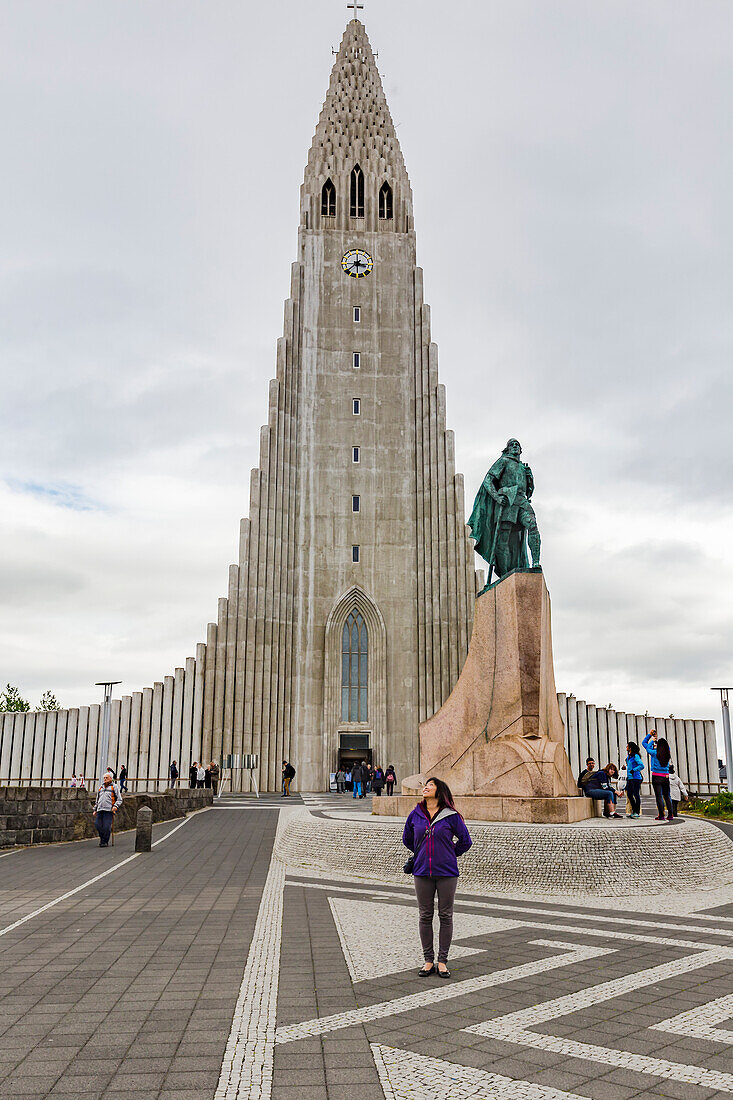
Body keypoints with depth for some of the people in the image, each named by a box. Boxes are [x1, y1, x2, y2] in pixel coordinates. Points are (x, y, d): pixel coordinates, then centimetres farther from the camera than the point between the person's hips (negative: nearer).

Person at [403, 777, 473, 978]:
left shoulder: (451, 816, -5)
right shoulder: (416, 815, 3)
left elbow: (465, 841, 6)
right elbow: (407, 839, 19)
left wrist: (450, 855, 7)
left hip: (446, 872, -2)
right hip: (422, 872, 2)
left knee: (446, 916, 5)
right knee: (425, 916, 7)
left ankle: (442, 961, 15)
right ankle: (428, 960, 18)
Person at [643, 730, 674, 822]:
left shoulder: (655, 753, -8)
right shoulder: (668, 754, 2)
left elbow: (644, 743, 5)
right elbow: (667, 747, 25)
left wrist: (651, 738, 18)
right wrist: (655, 740, 27)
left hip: (656, 776, -4)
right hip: (666, 777, 4)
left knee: (659, 796, -3)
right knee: (667, 796, 10)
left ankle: (661, 815, -5)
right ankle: (671, 814, 8)